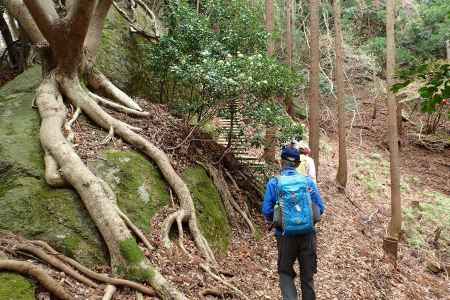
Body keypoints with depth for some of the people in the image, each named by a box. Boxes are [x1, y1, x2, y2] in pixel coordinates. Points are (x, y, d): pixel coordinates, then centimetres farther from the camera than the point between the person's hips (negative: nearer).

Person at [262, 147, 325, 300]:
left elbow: (267, 210, -8)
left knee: (285, 272, 16)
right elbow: (320, 208, 1)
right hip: (308, 234, 2)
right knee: (307, 274, 19)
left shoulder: (274, 182, -7)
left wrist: (270, 222, 13)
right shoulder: (308, 181, -3)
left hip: (285, 235, -1)